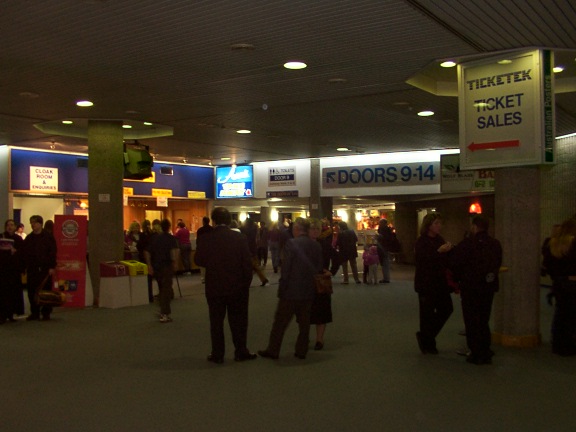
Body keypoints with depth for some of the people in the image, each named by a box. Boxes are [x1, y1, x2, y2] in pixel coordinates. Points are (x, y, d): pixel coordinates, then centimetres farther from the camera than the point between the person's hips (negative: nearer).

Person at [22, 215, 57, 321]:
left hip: (45, 269, -4)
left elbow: (53, 253, -4)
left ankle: (46, 313, 6)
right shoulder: (28, 238, 14)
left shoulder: (48, 237, 0)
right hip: (32, 269, 5)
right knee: (32, 292, 5)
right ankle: (34, 313, 15)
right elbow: (24, 254, 15)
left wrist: (52, 267, -10)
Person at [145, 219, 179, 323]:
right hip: (167, 267, -5)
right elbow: (175, 250, -23)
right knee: (166, 290, -1)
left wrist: (149, 266, 5)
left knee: (161, 289, 19)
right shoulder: (171, 238, -5)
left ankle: (163, 311, 26)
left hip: (156, 267, 5)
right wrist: (175, 262, -19)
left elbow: (147, 252, 5)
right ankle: (164, 314, -7)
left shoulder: (154, 238, 9)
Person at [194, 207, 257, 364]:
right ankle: (241, 352, 18)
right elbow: (247, 263, -7)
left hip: (214, 287, 0)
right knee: (238, 321, 12)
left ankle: (217, 354, 14)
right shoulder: (240, 237, -9)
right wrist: (246, 284, 4)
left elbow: (198, 260, 0)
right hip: (237, 286, 0)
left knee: (216, 321, 10)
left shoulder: (204, 238, -9)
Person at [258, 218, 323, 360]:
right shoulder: (316, 245, 1)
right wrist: (311, 282, 15)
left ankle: (273, 350, 13)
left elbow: (285, 268, -15)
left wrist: (282, 287, -6)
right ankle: (302, 351, 18)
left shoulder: (291, 243, -15)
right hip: (309, 291, 5)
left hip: (291, 290, -5)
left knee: (280, 322, 6)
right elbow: (319, 268, 5)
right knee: (304, 322, 14)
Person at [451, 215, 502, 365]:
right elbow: (498, 264, 7)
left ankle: (476, 354, 5)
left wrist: (459, 279, 5)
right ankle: (486, 353, 18)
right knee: (484, 321, 16)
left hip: (470, 287, -5)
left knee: (472, 321, 5)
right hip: (489, 287, 5)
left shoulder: (467, 244, -14)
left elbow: (455, 264, -12)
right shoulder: (495, 244, 3)